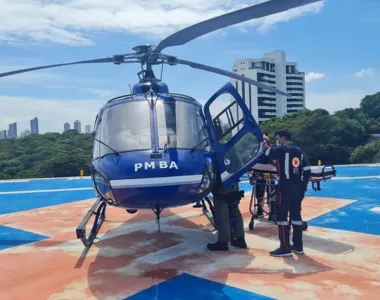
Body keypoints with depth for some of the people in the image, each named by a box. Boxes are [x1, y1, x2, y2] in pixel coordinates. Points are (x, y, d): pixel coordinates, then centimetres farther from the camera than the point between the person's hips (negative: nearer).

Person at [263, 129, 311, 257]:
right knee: (296, 215, 14)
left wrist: (265, 141, 10)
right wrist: (304, 186, 13)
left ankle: (285, 248, -1)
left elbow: (267, 152, -8)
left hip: (286, 186, -7)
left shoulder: (282, 149, -6)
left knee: (282, 215, -2)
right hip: (298, 187, 7)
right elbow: (307, 170, 9)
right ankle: (298, 246, 20)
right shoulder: (300, 151, 12)